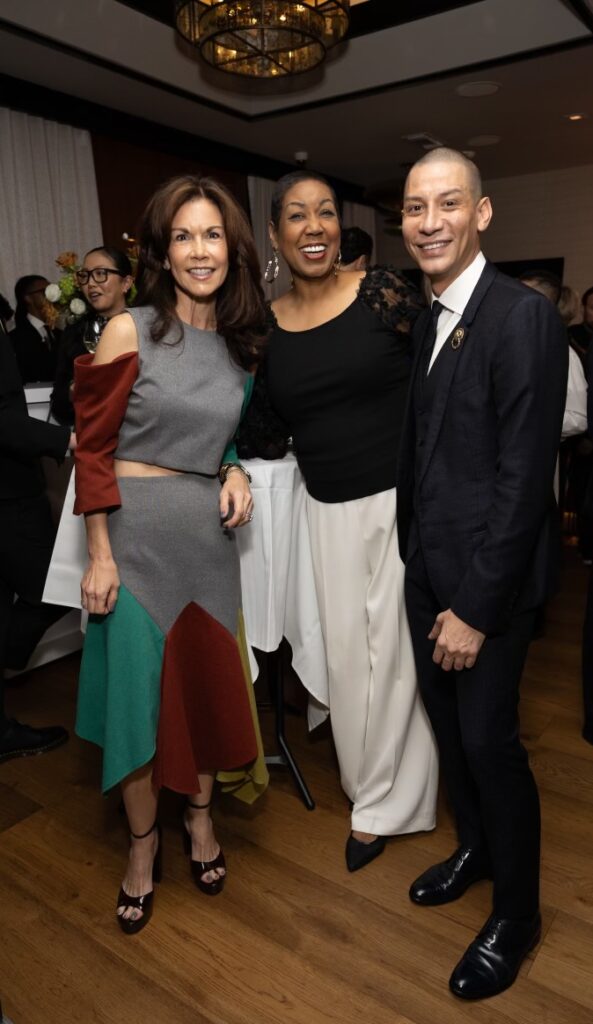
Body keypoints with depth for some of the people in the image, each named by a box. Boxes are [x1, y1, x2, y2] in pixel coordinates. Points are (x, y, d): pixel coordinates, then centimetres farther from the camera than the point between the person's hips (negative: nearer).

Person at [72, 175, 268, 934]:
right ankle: (142, 842, 29)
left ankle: (199, 815, 38)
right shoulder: (128, 332, -8)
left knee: (208, 677, 13)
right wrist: (99, 554, -12)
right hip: (136, 530, -4)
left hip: (208, 530, 4)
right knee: (136, 683, 5)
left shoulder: (242, 344, 6)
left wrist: (237, 472, -4)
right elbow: (93, 450, -8)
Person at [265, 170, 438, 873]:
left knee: (393, 648, 8)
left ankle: (384, 800, 29)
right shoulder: (265, 323, 3)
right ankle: (362, 772, 37)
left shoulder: (381, 292, -7)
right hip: (328, 510, 3)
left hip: (400, 498, -3)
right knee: (345, 649, 12)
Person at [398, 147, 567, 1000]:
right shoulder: (428, 317, 9)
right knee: (447, 720, 20)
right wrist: (414, 552, 6)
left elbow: (525, 478, -19)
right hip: (425, 563, 8)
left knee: (489, 738, 5)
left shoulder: (523, 317, -16)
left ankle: (517, 912, 30)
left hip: (488, 576, -7)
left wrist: (478, 606, -18)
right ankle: (475, 847, 46)